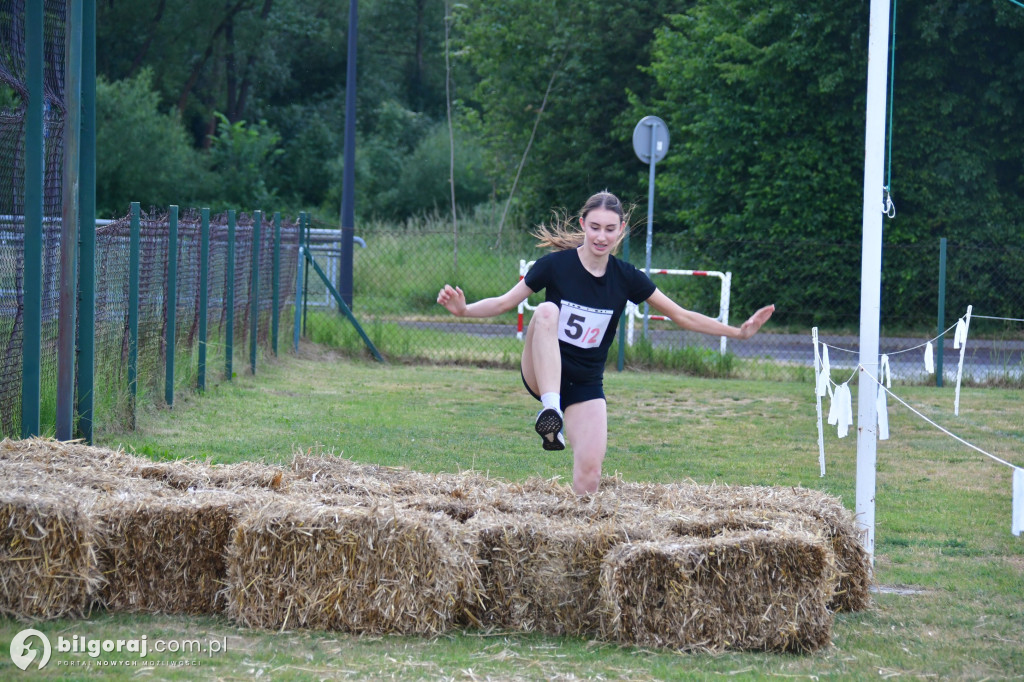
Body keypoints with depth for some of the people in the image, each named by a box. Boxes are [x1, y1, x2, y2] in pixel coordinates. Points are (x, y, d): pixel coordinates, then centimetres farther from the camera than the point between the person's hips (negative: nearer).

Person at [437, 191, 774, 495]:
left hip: (586, 386, 2)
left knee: (590, 470, -15)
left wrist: (738, 332, -2)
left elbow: (681, 316, 3)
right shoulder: (556, 265, -11)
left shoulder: (626, 278, -4)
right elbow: (504, 302, -7)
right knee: (547, 310, -31)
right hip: (542, 374, -2)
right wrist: (464, 309, -26)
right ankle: (550, 409, -39)